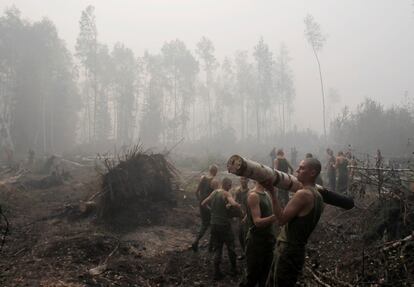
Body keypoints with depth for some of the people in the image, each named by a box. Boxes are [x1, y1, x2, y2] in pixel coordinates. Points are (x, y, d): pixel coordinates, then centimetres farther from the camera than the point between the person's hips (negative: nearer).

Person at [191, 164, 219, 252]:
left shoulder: (202, 178, 1)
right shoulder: (215, 181, -16)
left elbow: (197, 192, 6)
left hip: (202, 205, 5)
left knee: (204, 224, 19)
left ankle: (196, 241, 4)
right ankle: (211, 246, 22)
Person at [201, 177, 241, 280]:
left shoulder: (214, 192, 6)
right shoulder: (226, 194, -12)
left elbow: (203, 204, 12)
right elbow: (234, 204, -30)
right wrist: (239, 206, -10)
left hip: (214, 224, 5)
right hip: (224, 225, -5)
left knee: (217, 248, 13)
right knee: (230, 247, 13)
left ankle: (216, 272, 9)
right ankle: (234, 269, 25)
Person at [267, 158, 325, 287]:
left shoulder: (303, 194, -20)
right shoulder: (318, 196, 10)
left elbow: (281, 219, -22)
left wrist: (272, 193, -21)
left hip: (287, 250, -10)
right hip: (296, 249, 10)